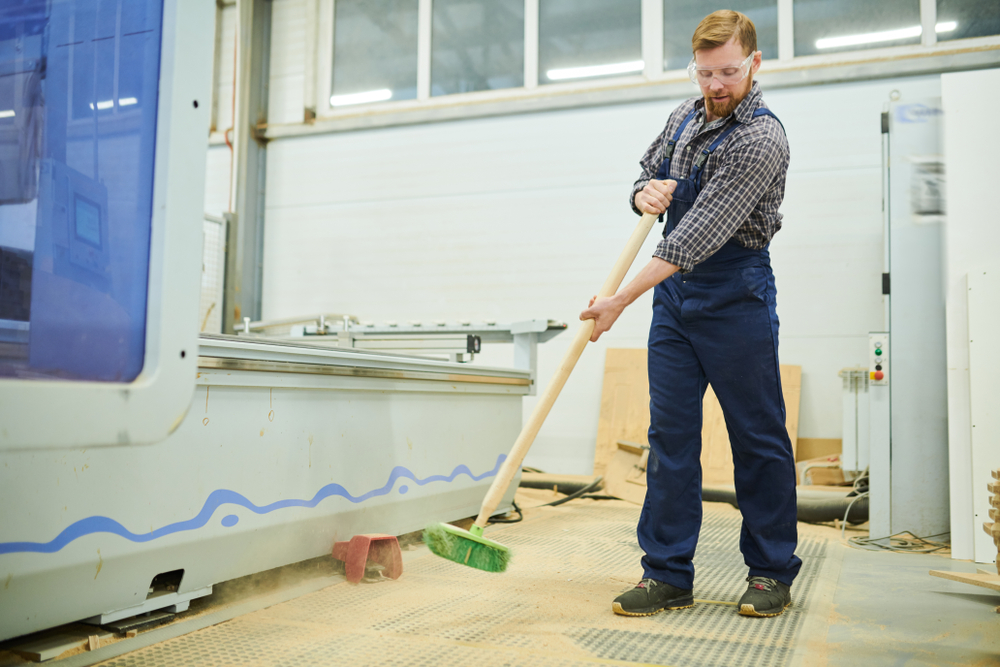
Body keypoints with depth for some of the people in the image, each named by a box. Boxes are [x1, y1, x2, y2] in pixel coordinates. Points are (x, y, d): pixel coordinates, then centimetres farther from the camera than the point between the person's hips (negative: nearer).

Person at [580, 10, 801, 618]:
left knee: (757, 436, 3)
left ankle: (773, 573, 18)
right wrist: (646, 194, -6)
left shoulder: (762, 139, -16)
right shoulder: (686, 116, 9)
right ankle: (668, 576, 9)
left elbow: (703, 231, -24)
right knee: (670, 434, 3)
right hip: (674, 292, 7)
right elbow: (647, 175, 21)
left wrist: (623, 298, -27)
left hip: (735, 294, -6)